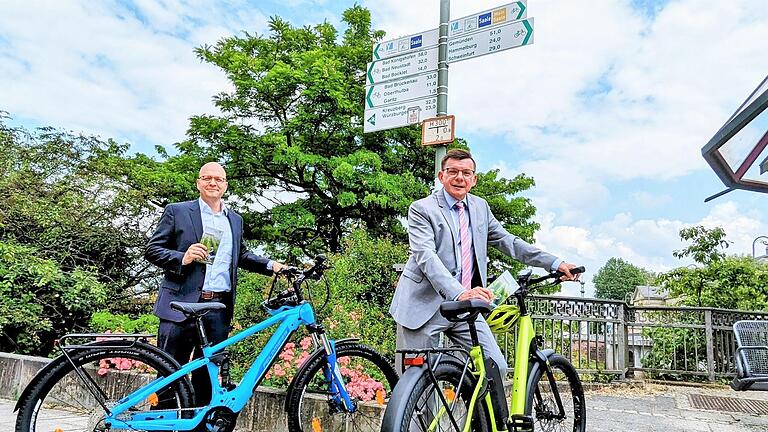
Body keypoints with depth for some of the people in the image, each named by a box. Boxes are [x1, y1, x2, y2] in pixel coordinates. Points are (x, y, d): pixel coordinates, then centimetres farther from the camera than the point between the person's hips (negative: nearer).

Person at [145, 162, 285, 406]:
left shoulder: (235, 220, 18)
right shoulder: (177, 212, 4)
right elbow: (152, 250, 1)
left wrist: (270, 266, 15)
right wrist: (182, 258, -16)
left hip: (219, 308, 4)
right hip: (181, 305, -4)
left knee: (208, 373, 9)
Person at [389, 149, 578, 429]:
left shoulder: (480, 207, 12)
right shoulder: (422, 209, -8)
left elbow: (508, 242, 16)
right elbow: (426, 256, -22)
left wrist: (555, 264, 9)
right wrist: (458, 293, -37)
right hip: (424, 306, -5)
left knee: (496, 368, -3)